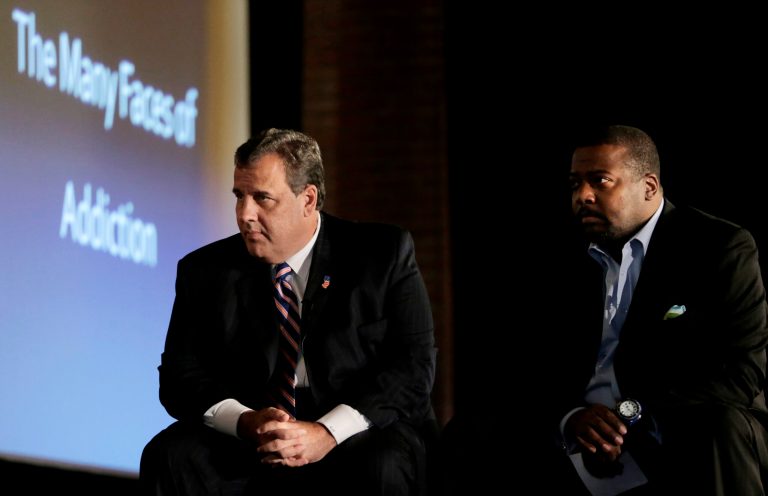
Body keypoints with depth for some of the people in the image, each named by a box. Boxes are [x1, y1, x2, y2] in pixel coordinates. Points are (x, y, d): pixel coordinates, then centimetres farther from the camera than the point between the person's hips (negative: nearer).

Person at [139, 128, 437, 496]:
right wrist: (245, 422, -18)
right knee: (167, 458, -26)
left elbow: (414, 366, -7)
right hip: (250, 447, 2)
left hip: (358, 437, -2)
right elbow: (181, 377, 4)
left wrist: (328, 433, -21)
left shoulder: (384, 254, 1)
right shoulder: (205, 271, 8)